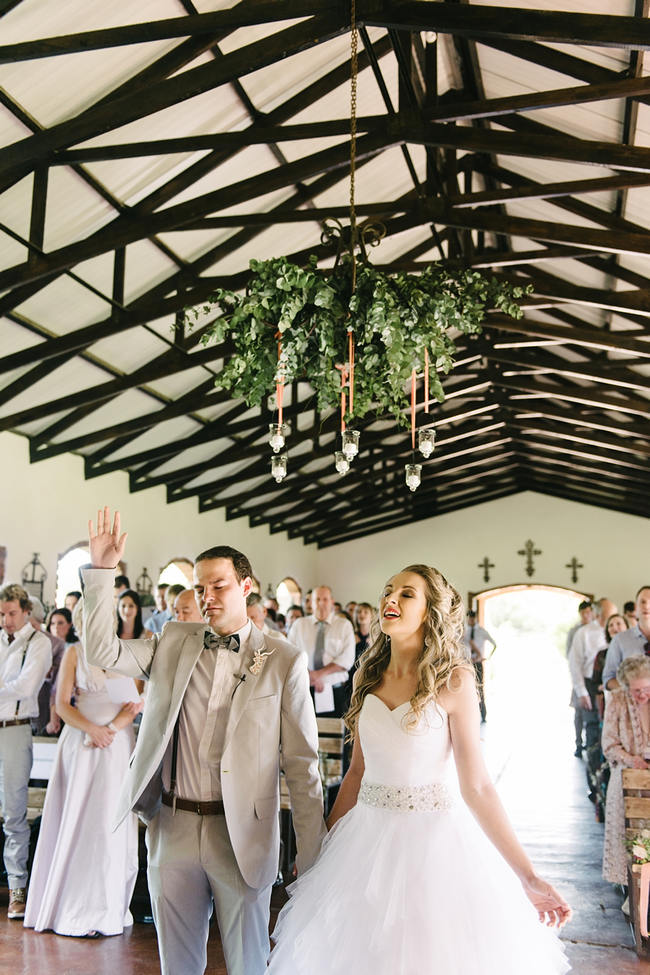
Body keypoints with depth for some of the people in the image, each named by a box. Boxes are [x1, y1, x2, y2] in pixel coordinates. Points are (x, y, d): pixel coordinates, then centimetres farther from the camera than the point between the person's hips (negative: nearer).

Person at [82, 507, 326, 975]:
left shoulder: (284, 661, -7)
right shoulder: (175, 643, 5)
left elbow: (302, 763, -6)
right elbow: (103, 650, -2)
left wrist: (311, 856, -6)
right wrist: (101, 569, -10)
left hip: (241, 834, -3)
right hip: (173, 827, 3)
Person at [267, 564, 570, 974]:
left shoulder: (453, 679, -12)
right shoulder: (369, 676, 3)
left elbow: (477, 786, -12)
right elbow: (358, 770, 10)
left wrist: (528, 877, -16)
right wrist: (322, 842, 14)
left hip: (435, 837, -4)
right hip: (368, 836, 5)